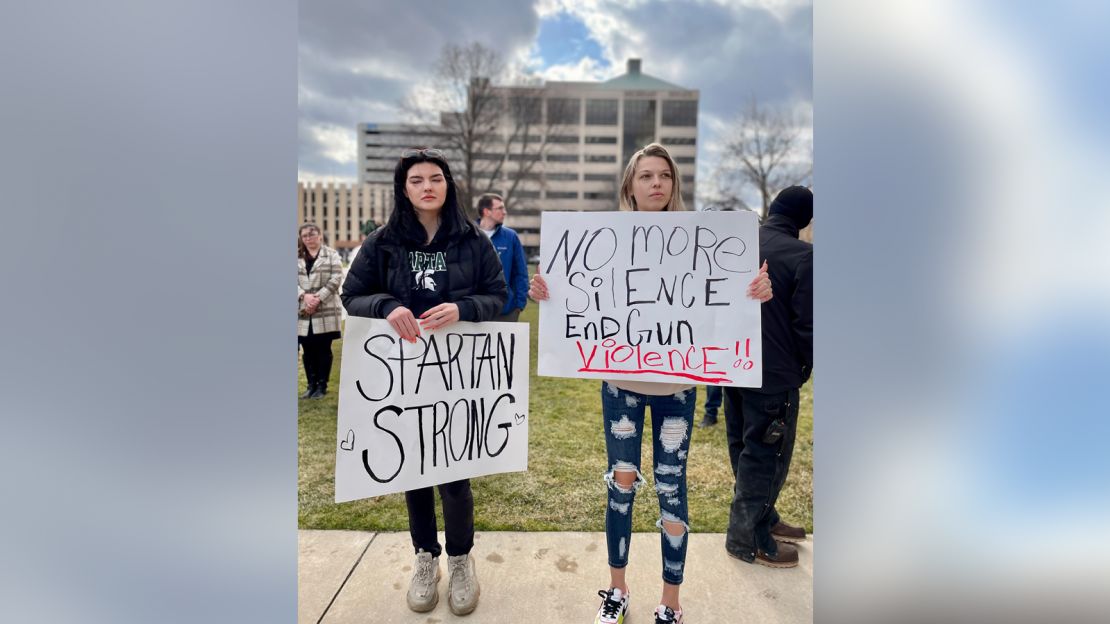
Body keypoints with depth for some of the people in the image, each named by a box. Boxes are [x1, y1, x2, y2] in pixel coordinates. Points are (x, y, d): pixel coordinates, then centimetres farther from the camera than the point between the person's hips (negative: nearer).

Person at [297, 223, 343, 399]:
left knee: (323, 349, 3)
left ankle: (322, 385, 12)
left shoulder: (332, 255, 3)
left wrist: (318, 298, -15)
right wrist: (304, 295, -14)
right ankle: (311, 384, 20)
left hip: (326, 311, -3)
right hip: (302, 312, 3)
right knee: (308, 350, 8)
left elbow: (335, 279, -6)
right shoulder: (297, 257, 13)